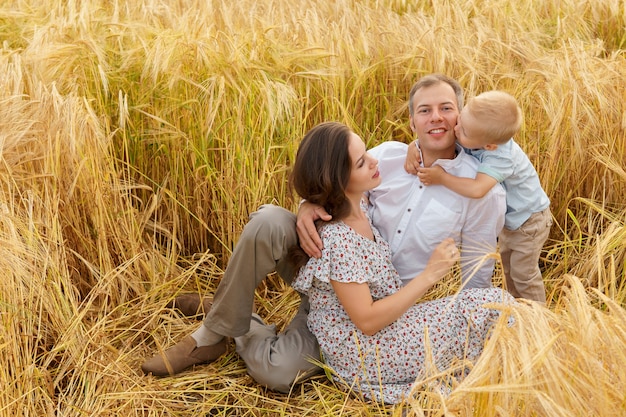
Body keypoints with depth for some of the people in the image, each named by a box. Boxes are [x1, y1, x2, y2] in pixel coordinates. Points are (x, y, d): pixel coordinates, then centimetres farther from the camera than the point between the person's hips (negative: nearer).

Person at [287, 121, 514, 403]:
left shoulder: (358, 203, -1)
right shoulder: (336, 240, -27)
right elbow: (367, 322, -24)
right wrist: (429, 274, -22)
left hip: (385, 319, 9)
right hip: (362, 354, -9)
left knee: (494, 301, -1)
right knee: (494, 304, -14)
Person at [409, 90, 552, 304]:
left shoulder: (501, 157, -41)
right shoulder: (471, 132, -22)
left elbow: (477, 189, -53)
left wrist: (441, 178, -42)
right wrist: (415, 147, -33)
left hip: (529, 219, -8)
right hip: (510, 216, 8)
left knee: (523, 273, 6)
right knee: (508, 265, 25)